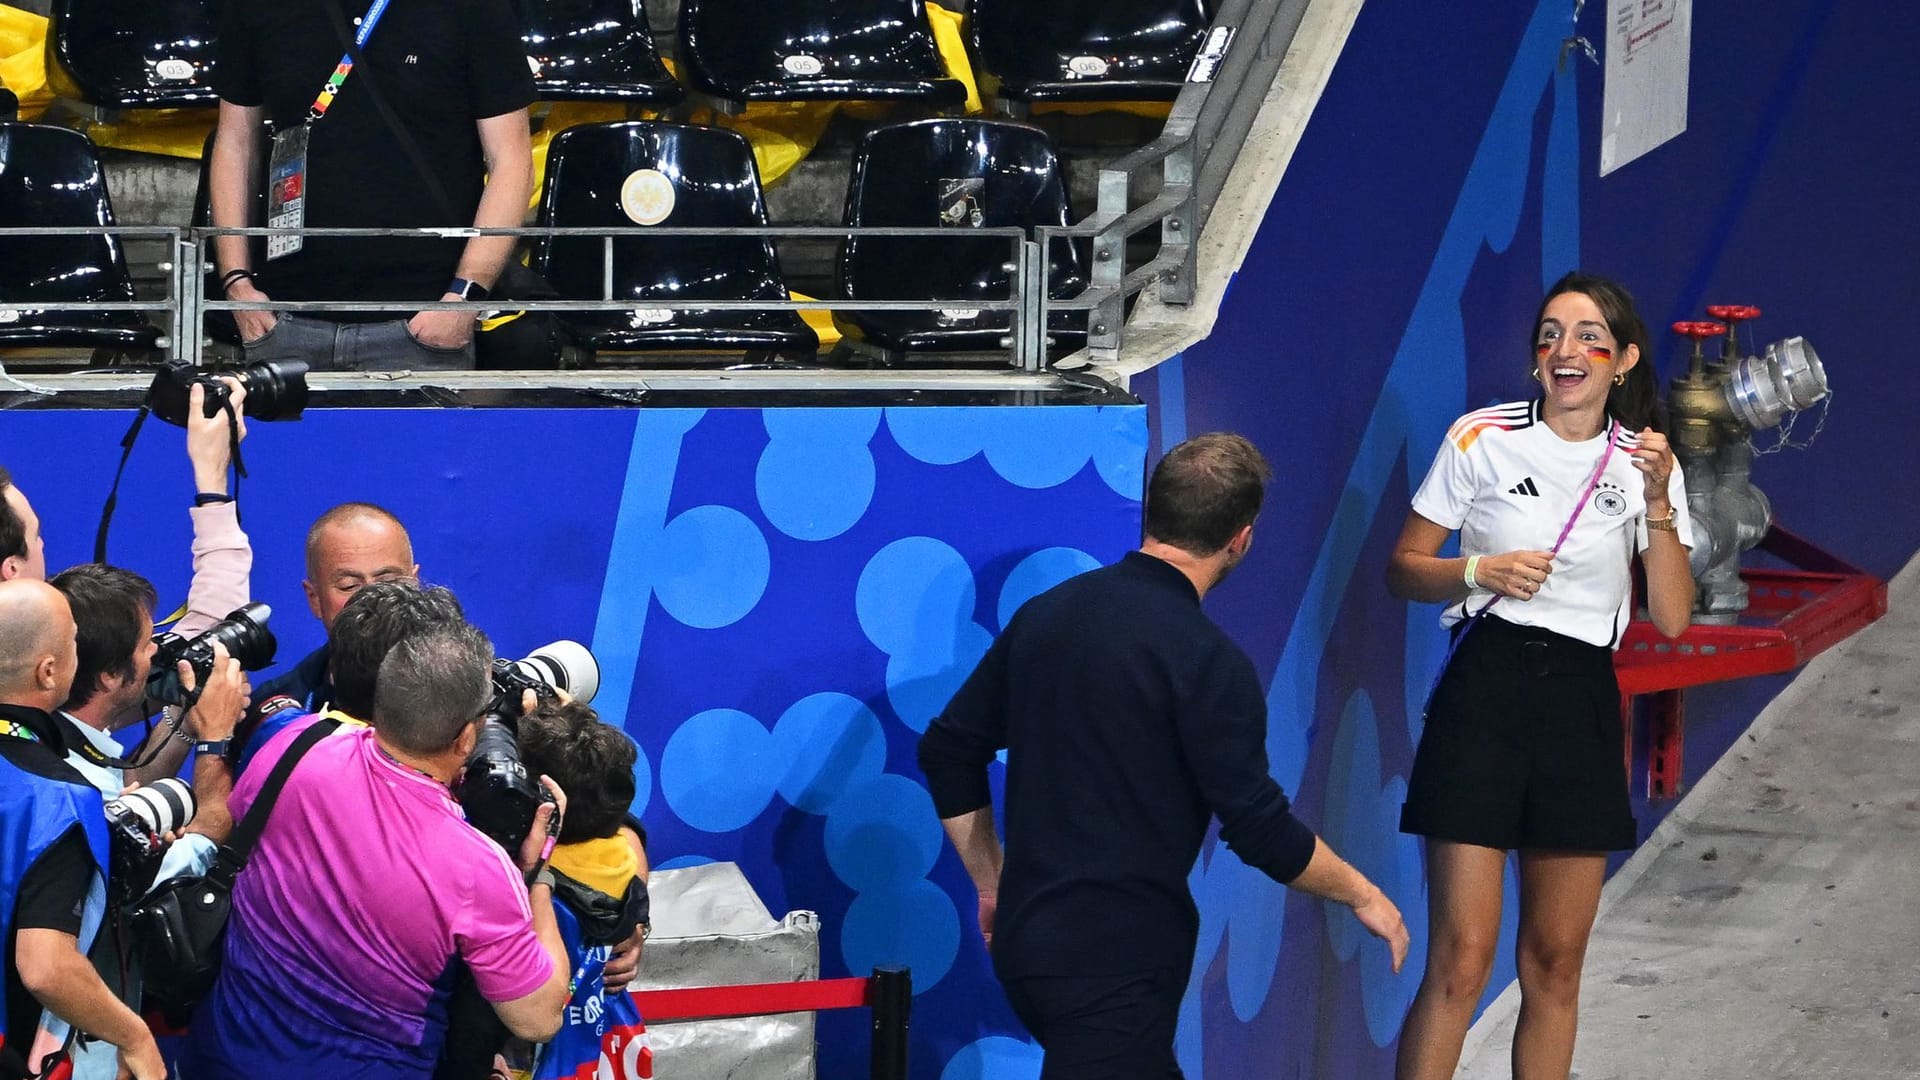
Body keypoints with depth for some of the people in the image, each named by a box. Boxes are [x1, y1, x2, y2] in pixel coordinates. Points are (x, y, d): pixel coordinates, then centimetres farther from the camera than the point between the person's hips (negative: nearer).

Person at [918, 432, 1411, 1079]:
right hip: (1117, 963, -8)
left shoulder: (1046, 614, 7)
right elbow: (1260, 830, -13)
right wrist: (1363, 897, 4)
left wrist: (993, 886, 23)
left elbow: (948, 751, 14)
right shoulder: (1207, 661, -15)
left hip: (1025, 945, 8)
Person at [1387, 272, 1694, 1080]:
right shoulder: (1483, 438, 1)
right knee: (1461, 960, -11)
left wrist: (1658, 501, -12)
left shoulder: (1647, 462, 7)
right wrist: (1480, 572, -14)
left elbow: (1671, 618, -1)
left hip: (1582, 708, 3)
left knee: (1556, 964, 7)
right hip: (1484, 689, -3)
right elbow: (1403, 570, 4)